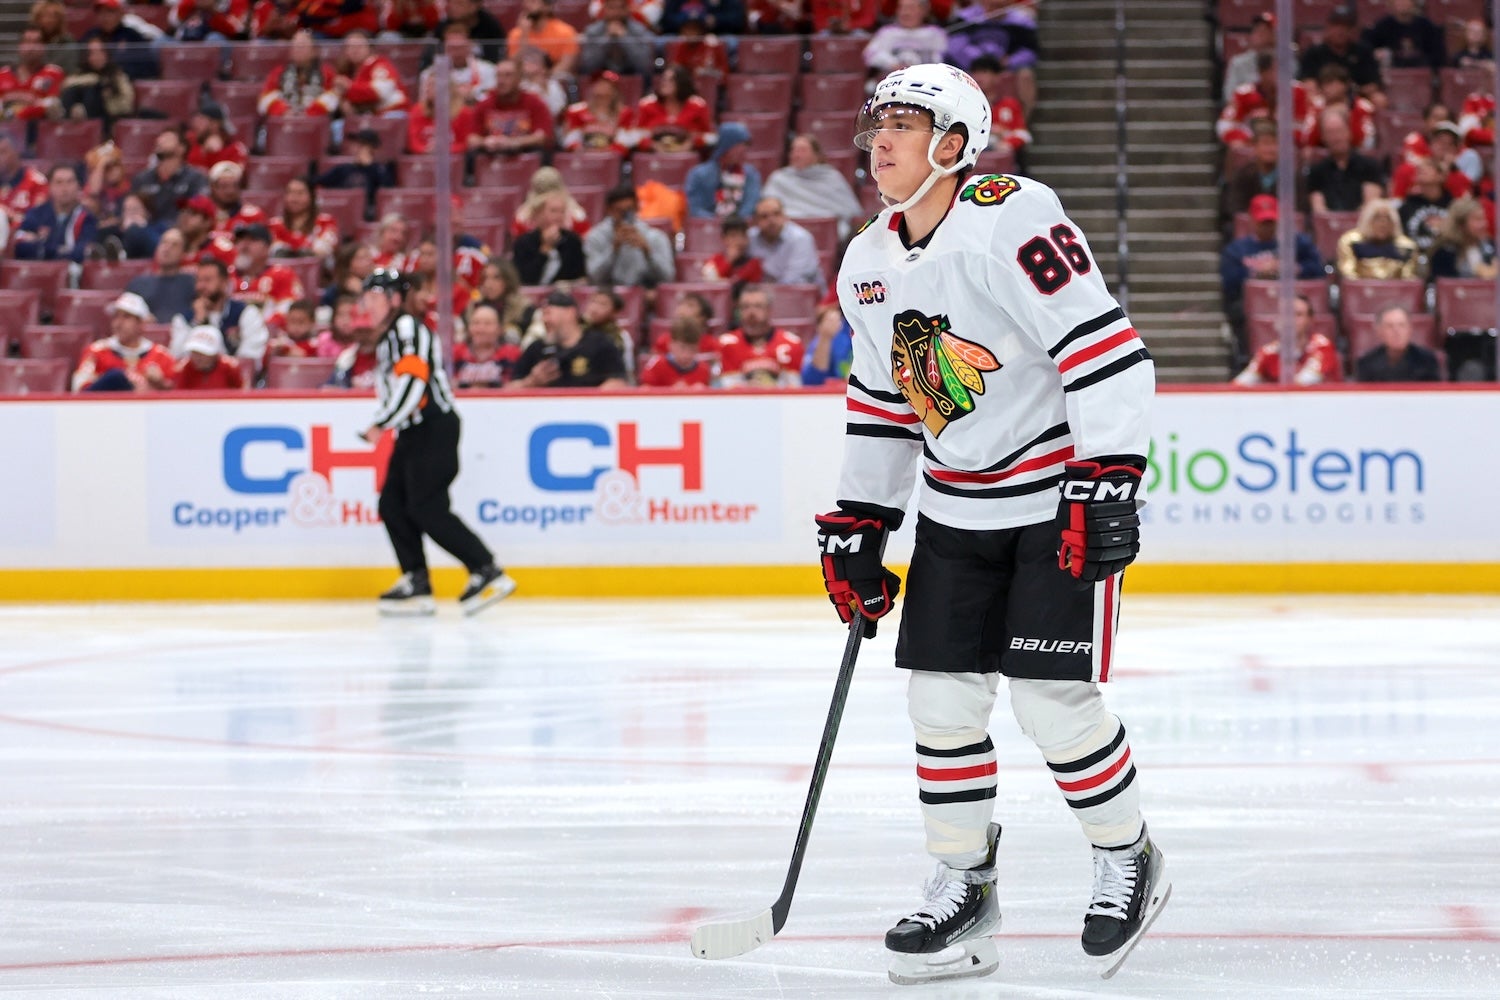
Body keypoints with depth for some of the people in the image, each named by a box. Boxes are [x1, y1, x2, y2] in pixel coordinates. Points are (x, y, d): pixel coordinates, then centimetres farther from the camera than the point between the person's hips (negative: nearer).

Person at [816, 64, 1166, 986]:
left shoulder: (1012, 223, -20)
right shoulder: (868, 264, 6)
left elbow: (1108, 353, -24)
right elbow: (882, 401, 17)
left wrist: (1106, 485, -28)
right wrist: (856, 527, 15)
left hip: (1062, 495, -7)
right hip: (957, 507, 7)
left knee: (1053, 698, -10)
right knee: (941, 696, 3)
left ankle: (1129, 862, 13)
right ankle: (964, 893, 17)